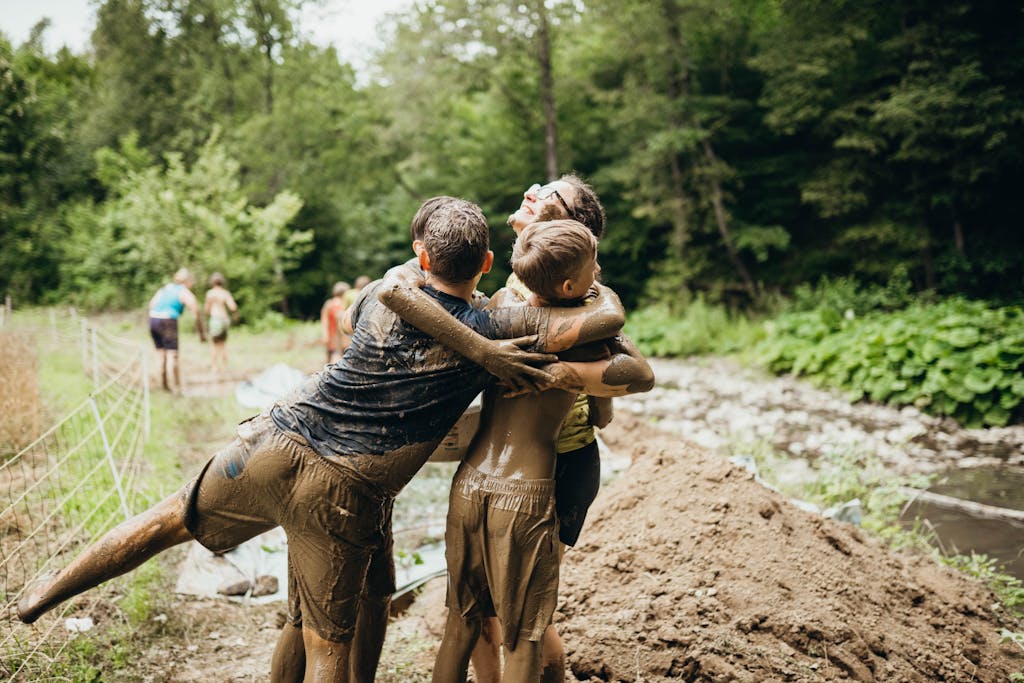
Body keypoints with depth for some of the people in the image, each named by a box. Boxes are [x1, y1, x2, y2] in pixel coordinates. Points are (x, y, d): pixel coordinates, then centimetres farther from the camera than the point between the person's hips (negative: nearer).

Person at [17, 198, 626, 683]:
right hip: (344, 497, -4)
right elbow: (608, 319, -8)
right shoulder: (493, 332, -6)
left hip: (275, 446, 4)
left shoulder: (381, 299, 7)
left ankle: (51, 590, 43)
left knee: (172, 519, 26)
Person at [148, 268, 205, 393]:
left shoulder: (165, 288, 20)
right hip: (168, 321, -7)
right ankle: (177, 387, -3)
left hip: (153, 319, 7)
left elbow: (151, 304, 18)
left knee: (162, 354, 14)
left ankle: (164, 384, 20)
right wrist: (201, 333, 1)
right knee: (172, 355, -4)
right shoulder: (186, 293, 1)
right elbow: (197, 314, -5)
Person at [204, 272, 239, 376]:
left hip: (215, 318, -5)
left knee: (214, 345, 4)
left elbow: (206, 309, -4)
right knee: (223, 345, 15)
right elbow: (233, 307, -7)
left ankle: (215, 368, -1)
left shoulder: (210, 293, -7)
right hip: (225, 319, 5)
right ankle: (224, 367, 16)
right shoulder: (226, 293, 3)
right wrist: (235, 313, 14)